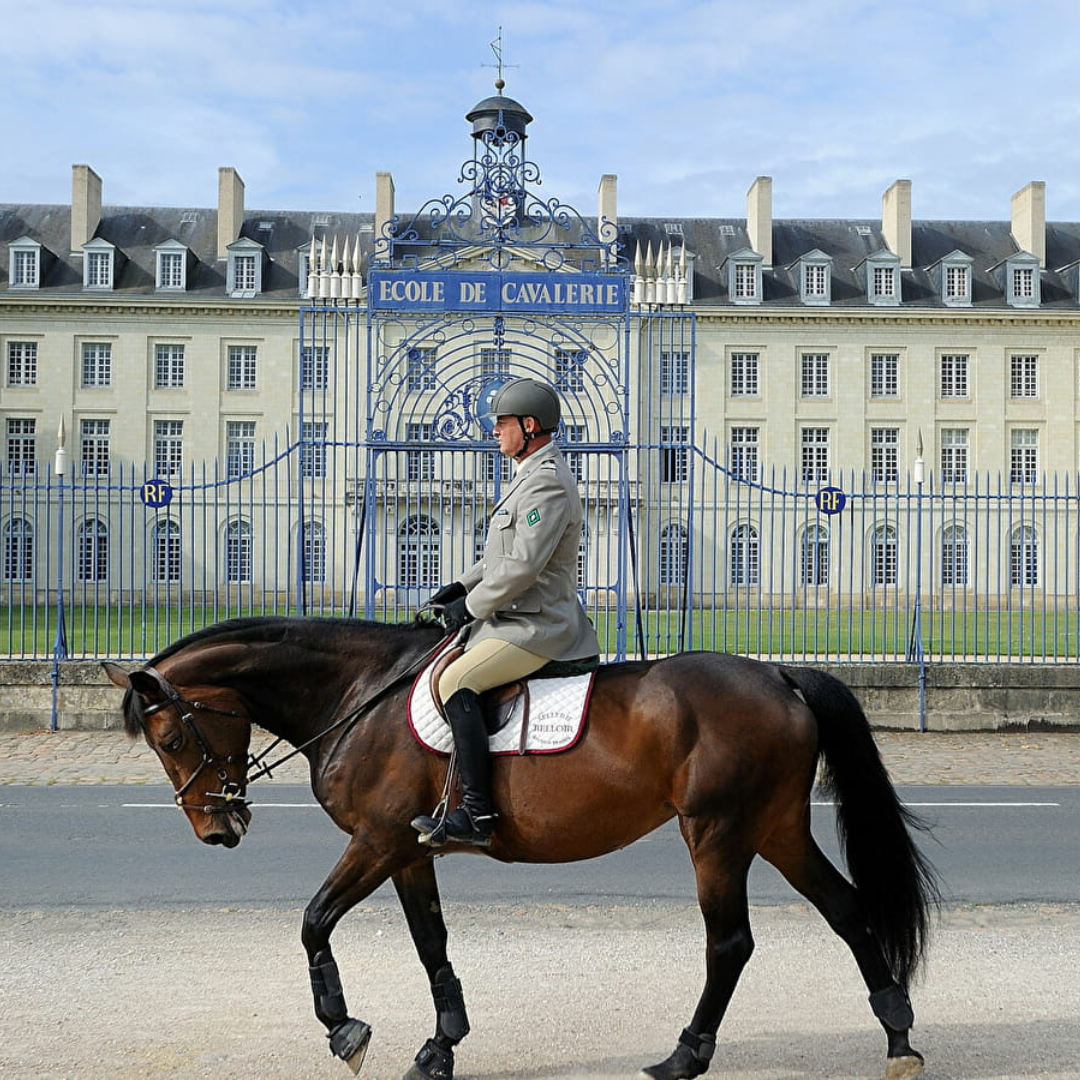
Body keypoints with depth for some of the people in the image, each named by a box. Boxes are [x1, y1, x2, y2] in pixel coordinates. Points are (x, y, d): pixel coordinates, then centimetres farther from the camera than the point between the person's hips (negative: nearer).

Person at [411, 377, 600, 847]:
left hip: (536, 628, -11)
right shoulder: (533, 475, 18)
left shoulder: (547, 482, -17)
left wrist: (470, 607, -14)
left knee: (456, 683, -25)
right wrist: (462, 586, 13)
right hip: (519, 619, 11)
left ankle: (476, 814, -26)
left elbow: (523, 566, -24)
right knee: (447, 664, 19)